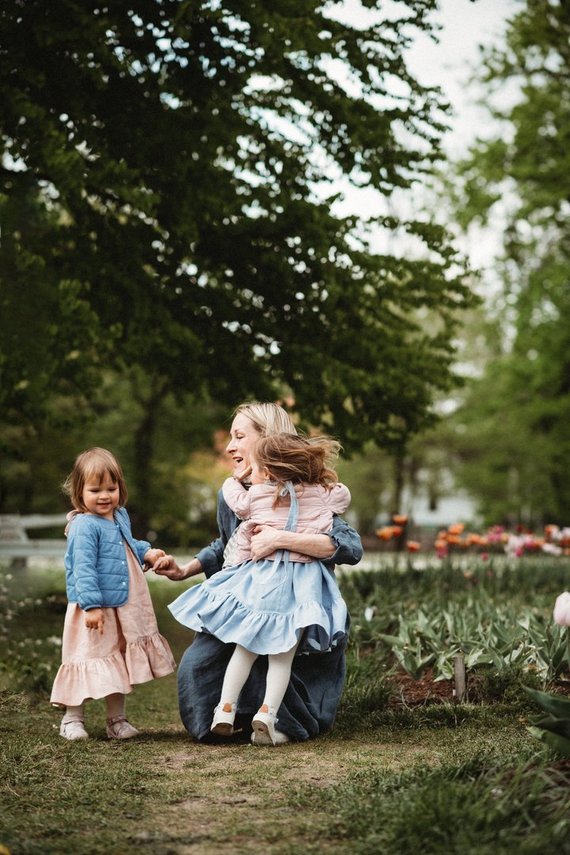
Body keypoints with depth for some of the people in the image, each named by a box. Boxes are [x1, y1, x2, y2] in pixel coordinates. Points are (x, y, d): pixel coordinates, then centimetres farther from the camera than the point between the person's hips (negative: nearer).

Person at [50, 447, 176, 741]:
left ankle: (117, 719, 26)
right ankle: (72, 718, 17)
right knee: (87, 660, 0)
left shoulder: (120, 517, 9)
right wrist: (91, 605, -28)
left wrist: (145, 552, 16)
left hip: (124, 610, 8)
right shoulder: (84, 526, -18)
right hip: (94, 610, -8)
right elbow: (83, 569, -24)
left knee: (120, 664, 14)